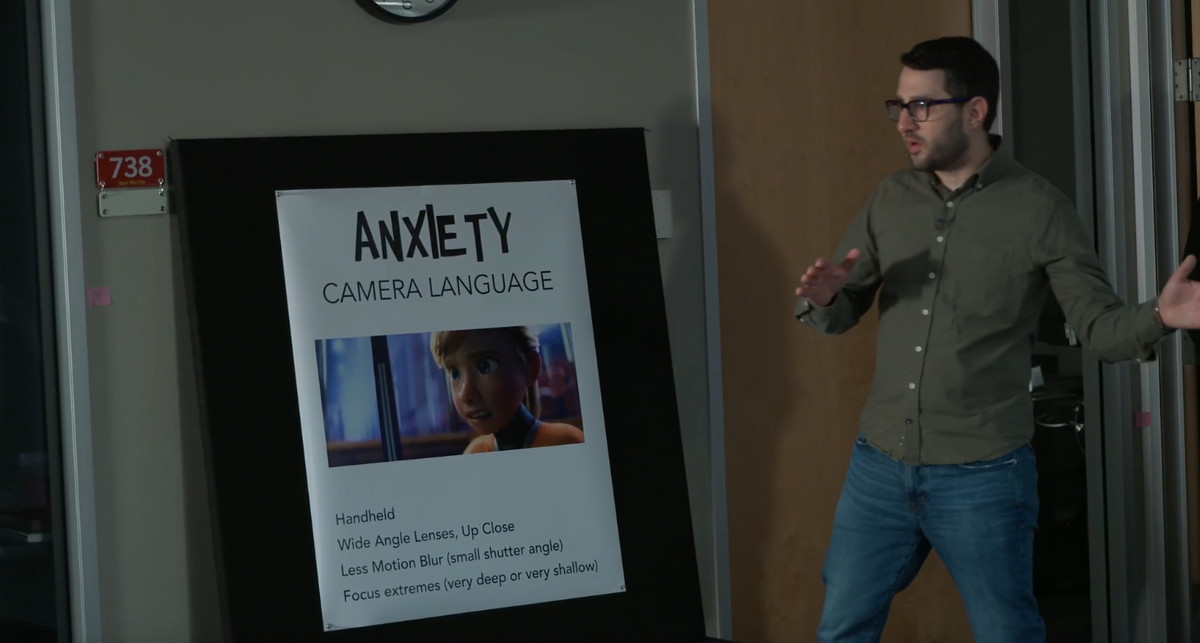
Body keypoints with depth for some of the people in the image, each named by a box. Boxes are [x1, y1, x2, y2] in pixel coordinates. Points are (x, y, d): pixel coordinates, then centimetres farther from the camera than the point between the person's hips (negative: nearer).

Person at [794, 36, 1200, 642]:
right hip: (879, 466, 5)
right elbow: (840, 314, 10)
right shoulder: (890, 198, 5)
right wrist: (822, 299, -15)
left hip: (982, 476, -4)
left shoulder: (1038, 208, -8)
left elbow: (1100, 324, -7)